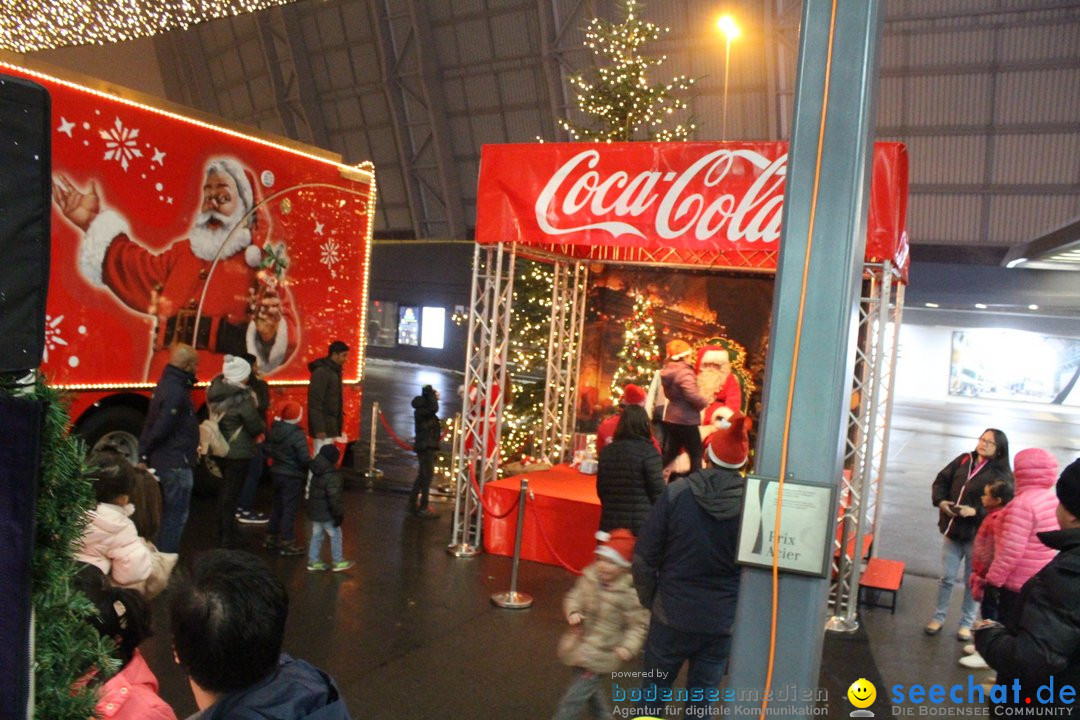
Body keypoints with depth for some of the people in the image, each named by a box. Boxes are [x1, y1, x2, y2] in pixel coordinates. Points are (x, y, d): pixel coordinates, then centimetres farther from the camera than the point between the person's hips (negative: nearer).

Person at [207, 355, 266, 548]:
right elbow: (255, 427, -17)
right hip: (238, 452, -8)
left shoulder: (215, 392, 0)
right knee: (231, 492, 3)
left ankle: (223, 530, 35)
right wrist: (264, 426, 6)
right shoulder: (242, 397, -23)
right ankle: (228, 536, 12)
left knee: (225, 489, 23)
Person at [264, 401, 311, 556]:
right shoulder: (297, 435, -22)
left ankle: (272, 539, 29)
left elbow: (268, 449, 11)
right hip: (293, 476, -8)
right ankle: (287, 543, 6)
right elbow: (304, 459, -22)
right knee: (290, 509, 1)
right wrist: (311, 465, -3)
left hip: (277, 473, 8)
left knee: (277, 506, 19)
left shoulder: (274, 430, 1)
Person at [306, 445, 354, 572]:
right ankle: (338, 562, 15)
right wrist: (338, 514, -16)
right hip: (326, 514, -8)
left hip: (314, 511, 8)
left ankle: (313, 561, 24)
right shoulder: (332, 476, -23)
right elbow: (334, 498, -24)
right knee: (335, 535, 6)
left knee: (317, 535, 18)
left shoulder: (316, 474, 5)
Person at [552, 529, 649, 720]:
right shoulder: (590, 577, -4)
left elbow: (638, 624, -12)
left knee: (574, 697, -2)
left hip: (600, 655, -6)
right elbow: (574, 597, 6)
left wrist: (628, 646, -26)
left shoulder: (629, 593, -19)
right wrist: (573, 612, -14)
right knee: (593, 692, 23)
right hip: (580, 646, 6)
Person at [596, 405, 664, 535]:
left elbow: (601, 490, 11)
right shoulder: (648, 451, -9)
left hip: (610, 524, 5)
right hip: (642, 525, -4)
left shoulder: (606, 451, 6)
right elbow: (657, 492, -10)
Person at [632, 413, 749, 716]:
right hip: (723, 620, 1)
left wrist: (649, 598, 6)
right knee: (702, 694, 17)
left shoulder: (677, 492, -15)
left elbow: (645, 555, -10)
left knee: (655, 686, 18)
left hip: (672, 614, -1)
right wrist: (740, 604, 9)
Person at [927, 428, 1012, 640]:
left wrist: (975, 511, -26)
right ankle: (938, 617, 27)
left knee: (972, 581, 11)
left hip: (978, 535, -3)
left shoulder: (1002, 474, -9)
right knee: (947, 577, 13)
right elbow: (941, 481, 8)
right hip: (953, 530, 4)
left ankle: (966, 623, 27)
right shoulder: (964, 460, 4)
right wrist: (941, 501, -8)